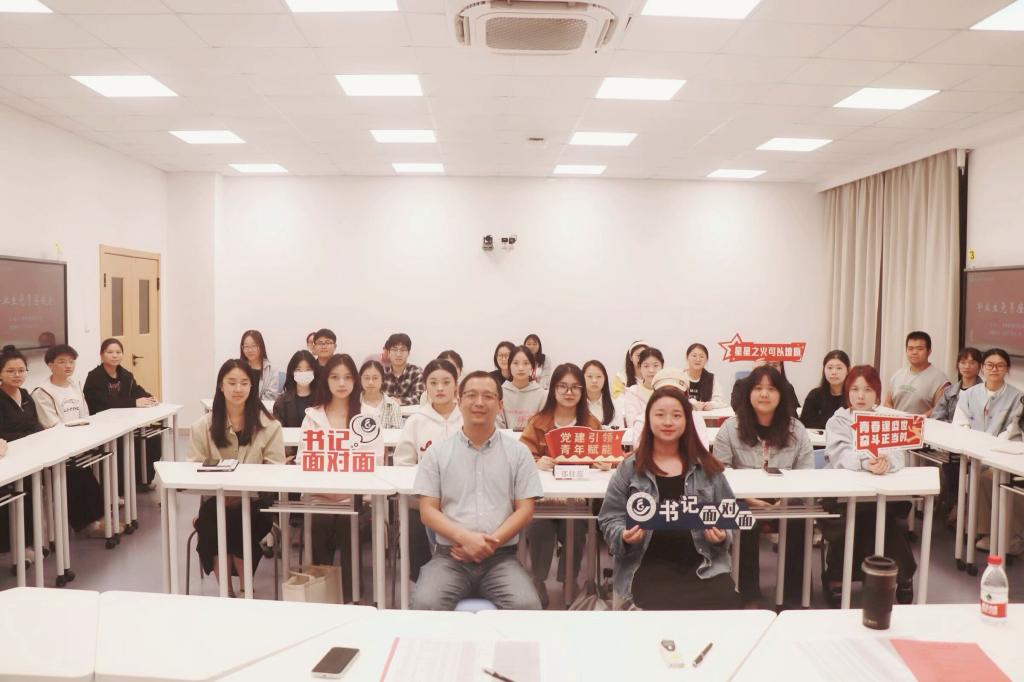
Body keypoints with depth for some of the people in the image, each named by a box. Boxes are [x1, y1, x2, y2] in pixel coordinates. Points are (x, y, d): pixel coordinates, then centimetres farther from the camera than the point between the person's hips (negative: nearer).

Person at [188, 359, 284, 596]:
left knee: (241, 522, -32)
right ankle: (226, 591, -13)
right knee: (210, 522, -30)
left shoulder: (269, 425, 3)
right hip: (216, 499, 1)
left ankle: (245, 590, -8)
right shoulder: (203, 425, 9)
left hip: (255, 500, -1)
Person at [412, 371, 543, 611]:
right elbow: (428, 511, 3)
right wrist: (465, 538, -14)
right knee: (426, 604, -29)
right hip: (450, 556, 0)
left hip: (501, 557, 1)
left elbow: (525, 510, 4)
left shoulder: (518, 452, 8)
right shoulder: (437, 452, 8)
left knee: (526, 606, -26)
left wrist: (490, 544, -11)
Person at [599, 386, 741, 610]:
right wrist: (624, 536, -13)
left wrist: (722, 535, -2)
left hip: (704, 565, 2)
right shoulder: (629, 468, 5)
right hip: (649, 566, -2)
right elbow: (610, 518, 7)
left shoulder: (707, 467, 10)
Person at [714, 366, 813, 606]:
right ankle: (749, 597, -19)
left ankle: (794, 596, -12)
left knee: (798, 525, -30)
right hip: (744, 504, -1)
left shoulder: (796, 429, 6)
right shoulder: (730, 428, 0)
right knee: (746, 526, -33)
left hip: (786, 504, 2)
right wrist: (747, 497, -20)